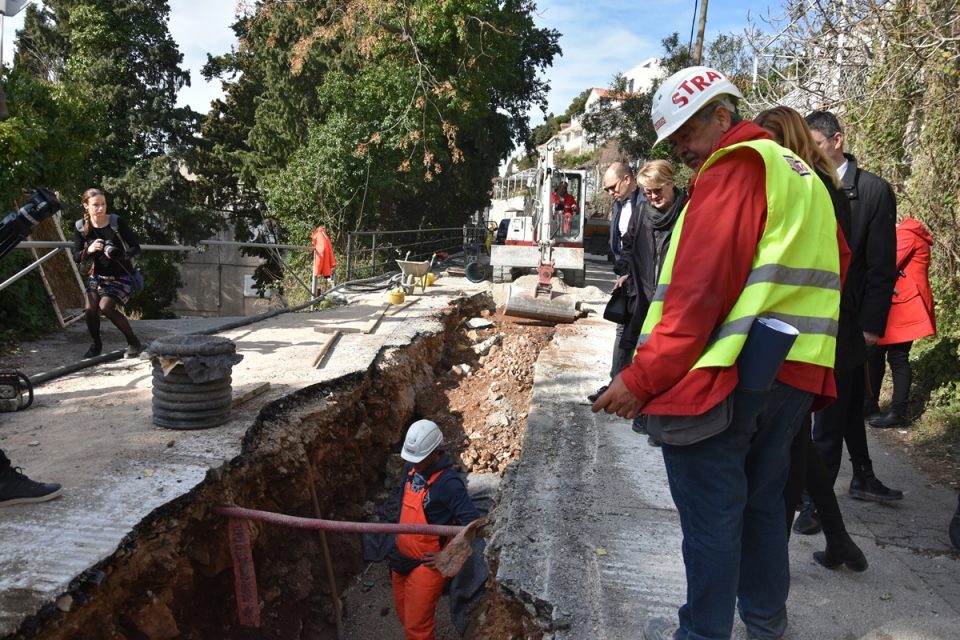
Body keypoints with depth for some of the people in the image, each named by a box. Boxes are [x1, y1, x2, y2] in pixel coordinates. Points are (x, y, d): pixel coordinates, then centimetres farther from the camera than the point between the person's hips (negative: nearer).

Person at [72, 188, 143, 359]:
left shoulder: (117, 222, -16)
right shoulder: (81, 228, -7)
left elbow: (136, 247, -15)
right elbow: (76, 257, -4)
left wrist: (120, 255, -35)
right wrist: (88, 250, -26)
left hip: (121, 276, -4)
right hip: (98, 275, 4)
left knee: (105, 306, -23)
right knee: (89, 308, -12)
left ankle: (133, 341, -5)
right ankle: (96, 345, 15)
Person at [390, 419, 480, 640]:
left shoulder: (448, 483, -26)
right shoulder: (411, 468, -2)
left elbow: (473, 523, -28)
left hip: (425, 564, -7)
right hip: (403, 556, 7)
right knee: (404, 613, 23)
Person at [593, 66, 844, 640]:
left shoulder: (733, 168, -10)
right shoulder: (803, 176, 18)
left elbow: (700, 288, -20)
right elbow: (834, 273, 20)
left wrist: (641, 377, -18)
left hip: (721, 376, -9)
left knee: (710, 513, 3)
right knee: (764, 501, 21)